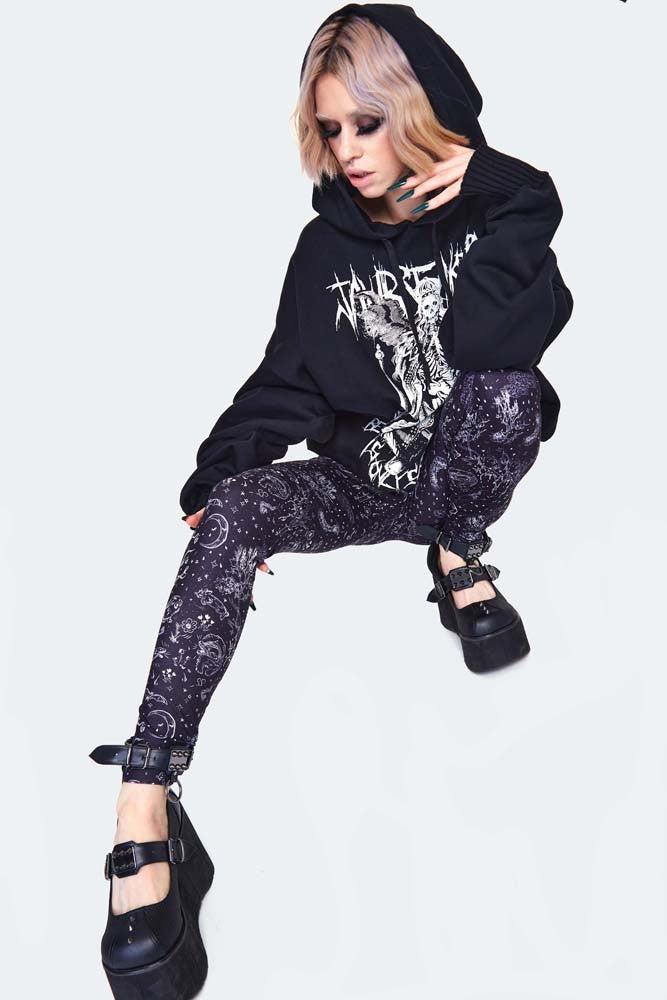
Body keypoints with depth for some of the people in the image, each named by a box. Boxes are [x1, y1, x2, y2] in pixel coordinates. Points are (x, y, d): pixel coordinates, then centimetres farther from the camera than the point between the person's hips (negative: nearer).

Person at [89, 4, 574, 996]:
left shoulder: (504, 208, -6)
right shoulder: (328, 245, 3)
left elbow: (499, 343, -26)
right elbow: (289, 383, 1)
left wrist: (479, 209, -20)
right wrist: (220, 468, -14)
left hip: (466, 469, -1)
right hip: (365, 481, 2)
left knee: (506, 387, -33)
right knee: (234, 513, -27)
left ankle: (458, 564, -6)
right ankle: (144, 799, -37)